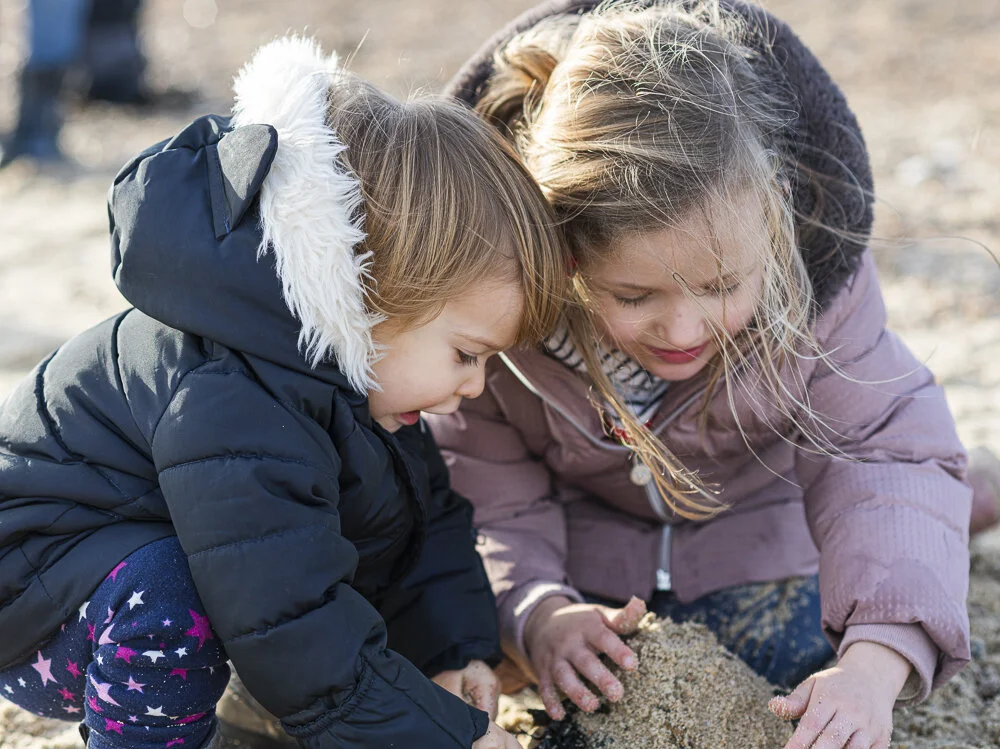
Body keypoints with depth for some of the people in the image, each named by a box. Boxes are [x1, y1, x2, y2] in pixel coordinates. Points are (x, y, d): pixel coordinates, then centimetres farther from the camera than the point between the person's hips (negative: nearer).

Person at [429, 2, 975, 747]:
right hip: (584, 534, 0)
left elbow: (887, 450, -30)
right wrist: (535, 611, -44)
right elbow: (479, 482, -24)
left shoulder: (815, 276, -36)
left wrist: (877, 658, -47)